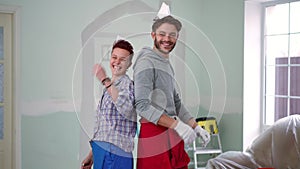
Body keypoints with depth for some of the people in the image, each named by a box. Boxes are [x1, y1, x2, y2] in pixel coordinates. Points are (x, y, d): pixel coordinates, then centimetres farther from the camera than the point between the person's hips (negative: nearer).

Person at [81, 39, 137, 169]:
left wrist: (105, 80, -31)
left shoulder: (127, 84, -9)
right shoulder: (110, 86, 17)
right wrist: (92, 154, 23)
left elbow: (127, 110, -32)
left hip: (114, 155, -8)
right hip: (101, 153, 8)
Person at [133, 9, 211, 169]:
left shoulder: (167, 65, 21)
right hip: (155, 133, -9)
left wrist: (196, 127, 14)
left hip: (173, 136, 9)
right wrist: (176, 124, -22)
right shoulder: (147, 63, -10)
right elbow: (142, 106, -19)